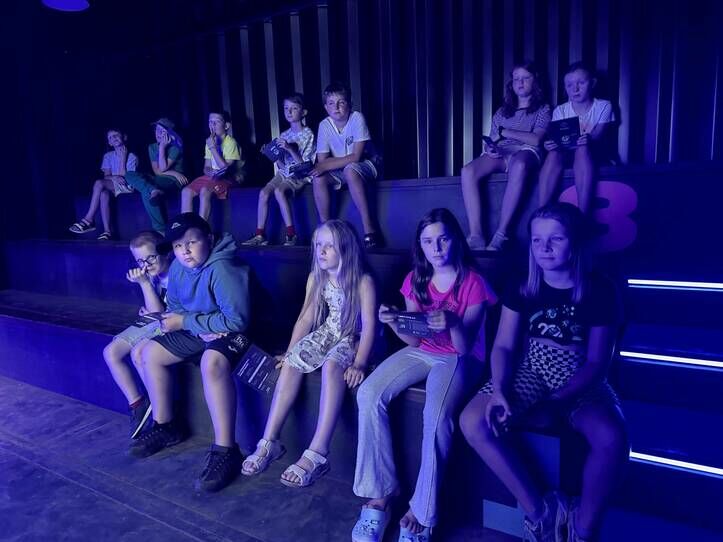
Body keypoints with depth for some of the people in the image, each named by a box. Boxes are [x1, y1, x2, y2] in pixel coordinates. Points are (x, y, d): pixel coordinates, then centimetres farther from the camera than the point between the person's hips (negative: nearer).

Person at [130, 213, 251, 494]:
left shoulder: (222, 270, -28)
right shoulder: (178, 268, -2)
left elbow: (237, 320, -31)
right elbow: (175, 306, 12)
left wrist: (186, 322, -23)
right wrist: (173, 320, -14)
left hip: (234, 332, -9)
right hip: (198, 330, 9)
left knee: (212, 362, -38)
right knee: (148, 352, 6)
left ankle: (225, 451, -29)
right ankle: (165, 426, 19)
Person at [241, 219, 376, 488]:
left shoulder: (363, 281, -15)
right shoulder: (316, 278, 2)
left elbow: (369, 325, -19)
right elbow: (306, 318, 5)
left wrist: (359, 364, -28)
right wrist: (289, 352, 0)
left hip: (353, 339, -6)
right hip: (326, 335, 6)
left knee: (332, 365, -36)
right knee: (291, 363, -20)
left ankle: (317, 453, -36)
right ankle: (269, 442, -13)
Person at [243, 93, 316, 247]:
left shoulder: (308, 134, -3)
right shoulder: (284, 135, 13)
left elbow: (305, 164, -11)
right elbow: (281, 165, 14)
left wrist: (290, 149, -21)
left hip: (300, 175, -6)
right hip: (284, 172, 6)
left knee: (279, 190, -32)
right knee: (263, 192, -19)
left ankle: (291, 234, -29)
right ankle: (260, 235, -15)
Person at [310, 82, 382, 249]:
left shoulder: (357, 118, -18)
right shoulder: (324, 125, -8)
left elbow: (355, 157, -24)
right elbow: (322, 161, -8)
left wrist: (328, 164, -27)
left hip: (365, 165, -4)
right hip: (339, 171, 4)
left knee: (350, 170, -36)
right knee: (318, 178, -23)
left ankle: (369, 229, -35)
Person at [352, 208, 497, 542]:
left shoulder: (473, 282, -11)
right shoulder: (415, 280, 2)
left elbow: (464, 346, -15)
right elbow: (414, 340, 2)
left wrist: (453, 323, -37)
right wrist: (394, 324, -20)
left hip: (459, 358, -4)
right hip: (422, 352, 5)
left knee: (437, 416, -34)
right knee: (369, 395, -21)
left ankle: (421, 512, -16)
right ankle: (379, 495, -12)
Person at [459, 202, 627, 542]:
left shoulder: (599, 291, -7)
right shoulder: (522, 289, 1)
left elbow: (597, 363, -8)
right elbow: (503, 346, 0)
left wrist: (551, 403, -21)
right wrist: (499, 390, -20)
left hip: (581, 382, -2)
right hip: (530, 373, 2)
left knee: (611, 438, -34)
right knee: (472, 421, -23)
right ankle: (539, 511, -8)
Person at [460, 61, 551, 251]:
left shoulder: (543, 109, 18)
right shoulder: (502, 111, 28)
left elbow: (536, 139, 1)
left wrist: (504, 132, -3)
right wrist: (488, 147, -4)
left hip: (525, 152, -3)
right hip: (500, 154, 3)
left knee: (519, 165, -44)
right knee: (468, 171, -32)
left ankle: (499, 237, -45)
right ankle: (476, 237, -41)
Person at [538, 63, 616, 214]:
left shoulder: (603, 107, 0)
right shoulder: (560, 111, 4)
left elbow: (598, 138, -12)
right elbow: (557, 138, -5)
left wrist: (588, 140, -37)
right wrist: (551, 144, -31)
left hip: (592, 153, -1)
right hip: (567, 153, 1)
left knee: (582, 149, -37)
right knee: (554, 153, -34)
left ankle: (582, 215, -44)